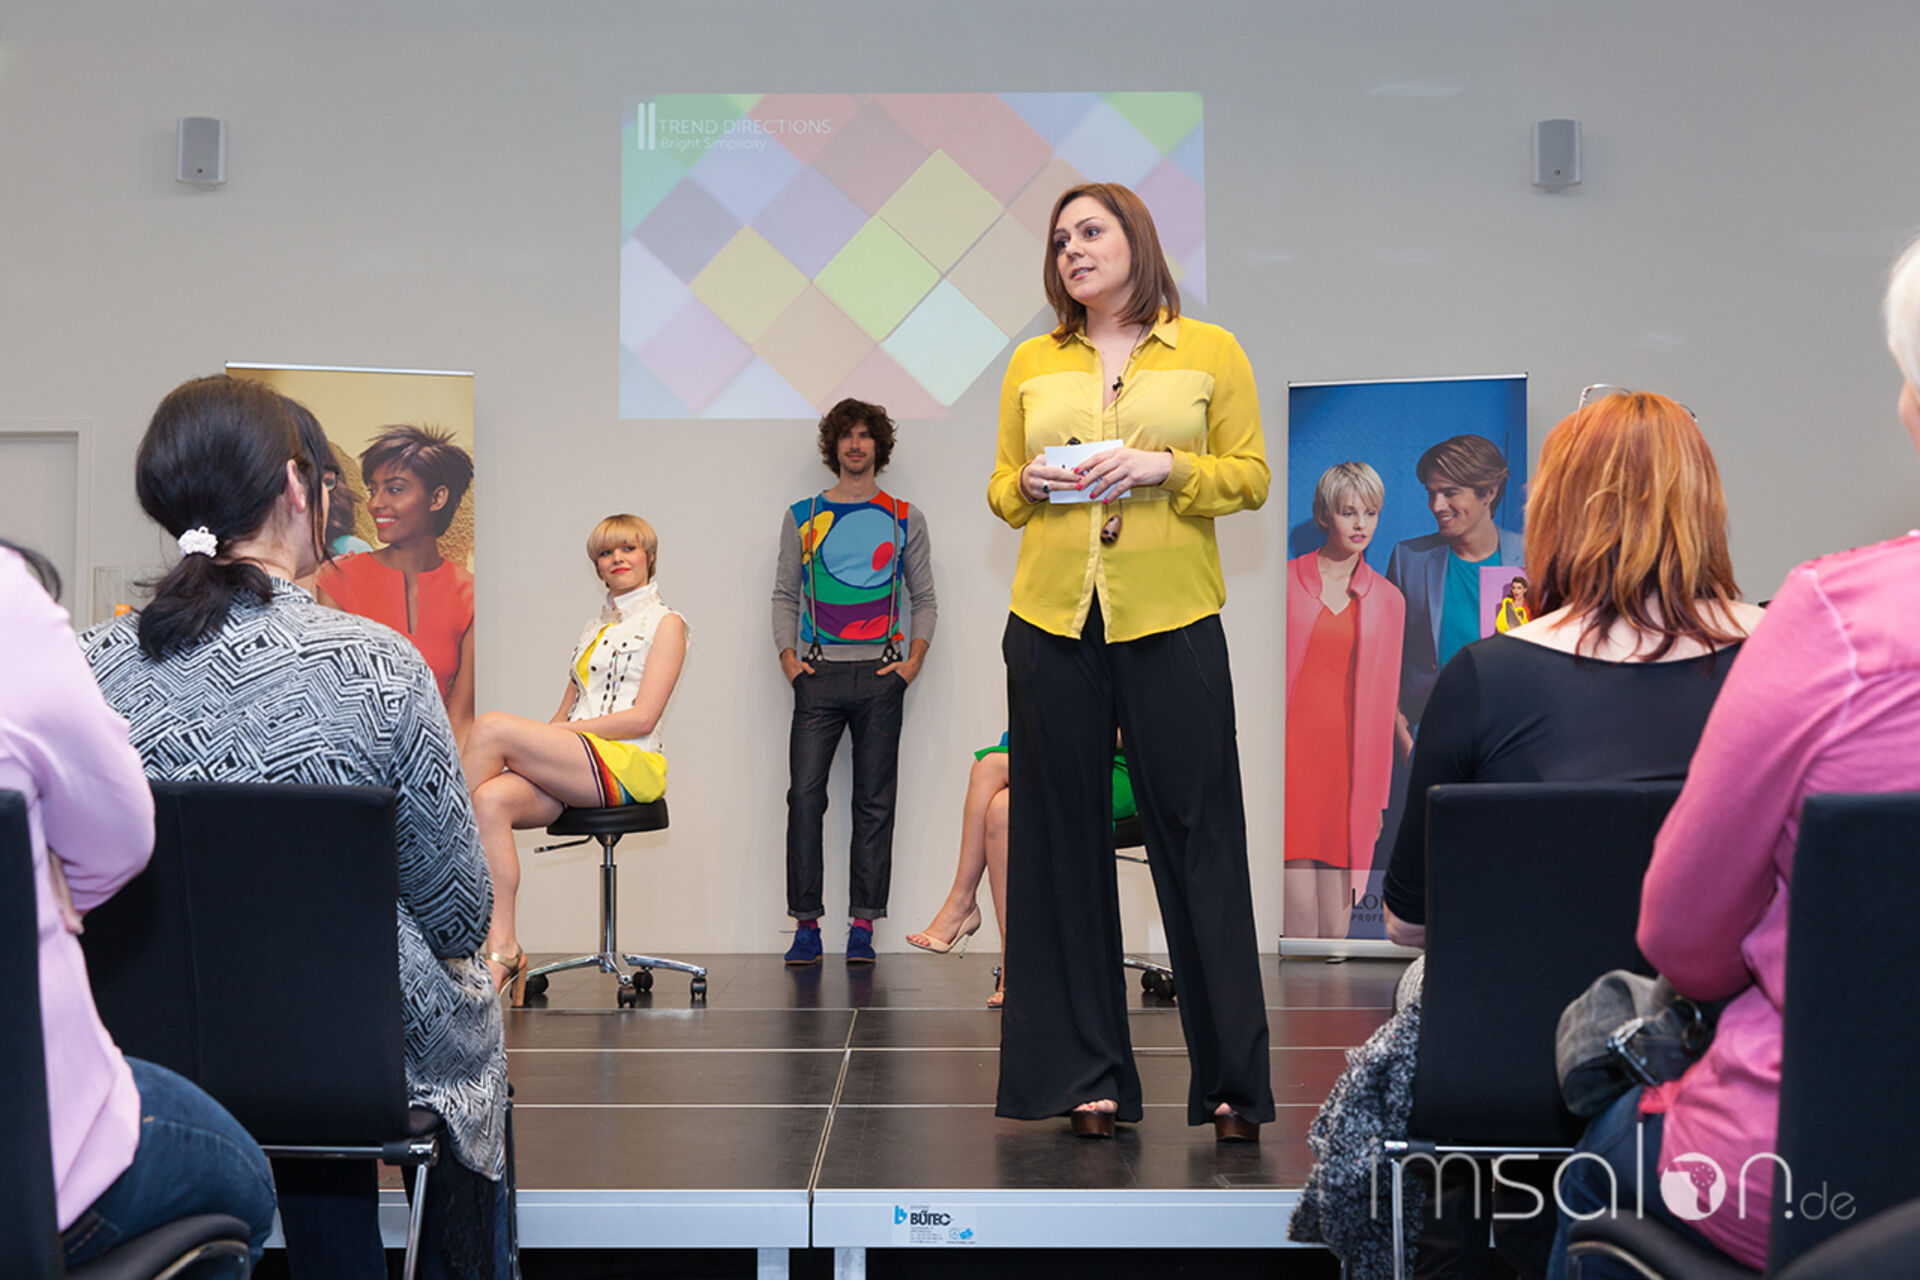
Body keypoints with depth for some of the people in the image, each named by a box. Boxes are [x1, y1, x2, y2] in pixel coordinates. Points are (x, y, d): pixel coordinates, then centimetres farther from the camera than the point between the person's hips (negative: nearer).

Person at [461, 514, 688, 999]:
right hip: (570, 768, 6)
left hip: (630, 762, -6)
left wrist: (557, 730, -11)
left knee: (492, 727, -26)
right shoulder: (594, 626, 28)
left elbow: (643, 717, -7)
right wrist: (532, 748, 1)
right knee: (491, 799, -29)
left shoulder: (664, 623, 6)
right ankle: (503, 951, -31)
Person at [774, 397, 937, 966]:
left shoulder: (904, 518, 11)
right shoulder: (801, 517, 13)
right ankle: (806, 924, -3)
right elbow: (785, 595, 13)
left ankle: (863, 926, 1)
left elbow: (924, 599, 12)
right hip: (819, 675, 0)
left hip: (880, 675, 0)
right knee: (805, 795, -7)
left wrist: (913, 660, -2)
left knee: (874, 802, -1)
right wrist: (788, 657, 0)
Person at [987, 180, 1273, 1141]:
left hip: (1173, 624, -3)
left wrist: (1165, 467, -12)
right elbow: (1000, 489, 17)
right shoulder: (1032, 361, 13)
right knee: (1063, 843, 4)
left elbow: (1251, 478, 3)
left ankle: (1232, 1079, 6)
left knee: (1199, 841, -2)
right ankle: (1086, 1073, 12)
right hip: (1052, 624, 3)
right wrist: (1029, 483, -5)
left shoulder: (1209, 351, 6)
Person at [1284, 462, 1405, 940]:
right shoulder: (1286, 581, 5)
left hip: (1348, 759, 3)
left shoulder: (1387, 600, 12)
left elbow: (1382, 701, 14)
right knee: (1300, 914, -11)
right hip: (1291, 753, -2)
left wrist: (1377, 797, 12)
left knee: (1337, 923, 2)